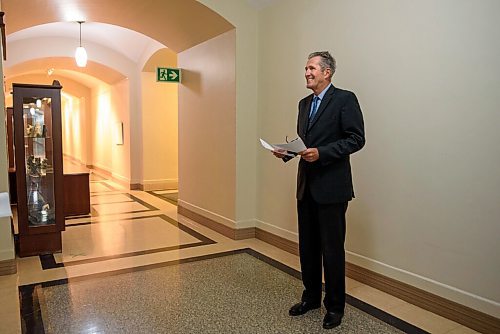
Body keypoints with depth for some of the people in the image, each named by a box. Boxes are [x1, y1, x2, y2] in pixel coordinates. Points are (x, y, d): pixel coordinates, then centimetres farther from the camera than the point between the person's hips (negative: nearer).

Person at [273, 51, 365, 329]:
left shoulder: (345, 99, -7)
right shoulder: (304, 103, 15)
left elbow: (356, 139, -13)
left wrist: (321, 153, -22)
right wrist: (287, 151, 0)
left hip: (331, 187, -7)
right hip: (306, 186, 7)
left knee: (332, 249, 3)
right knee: (307, 246, 15)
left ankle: (335, 306, 21)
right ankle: (311, 297, 33)